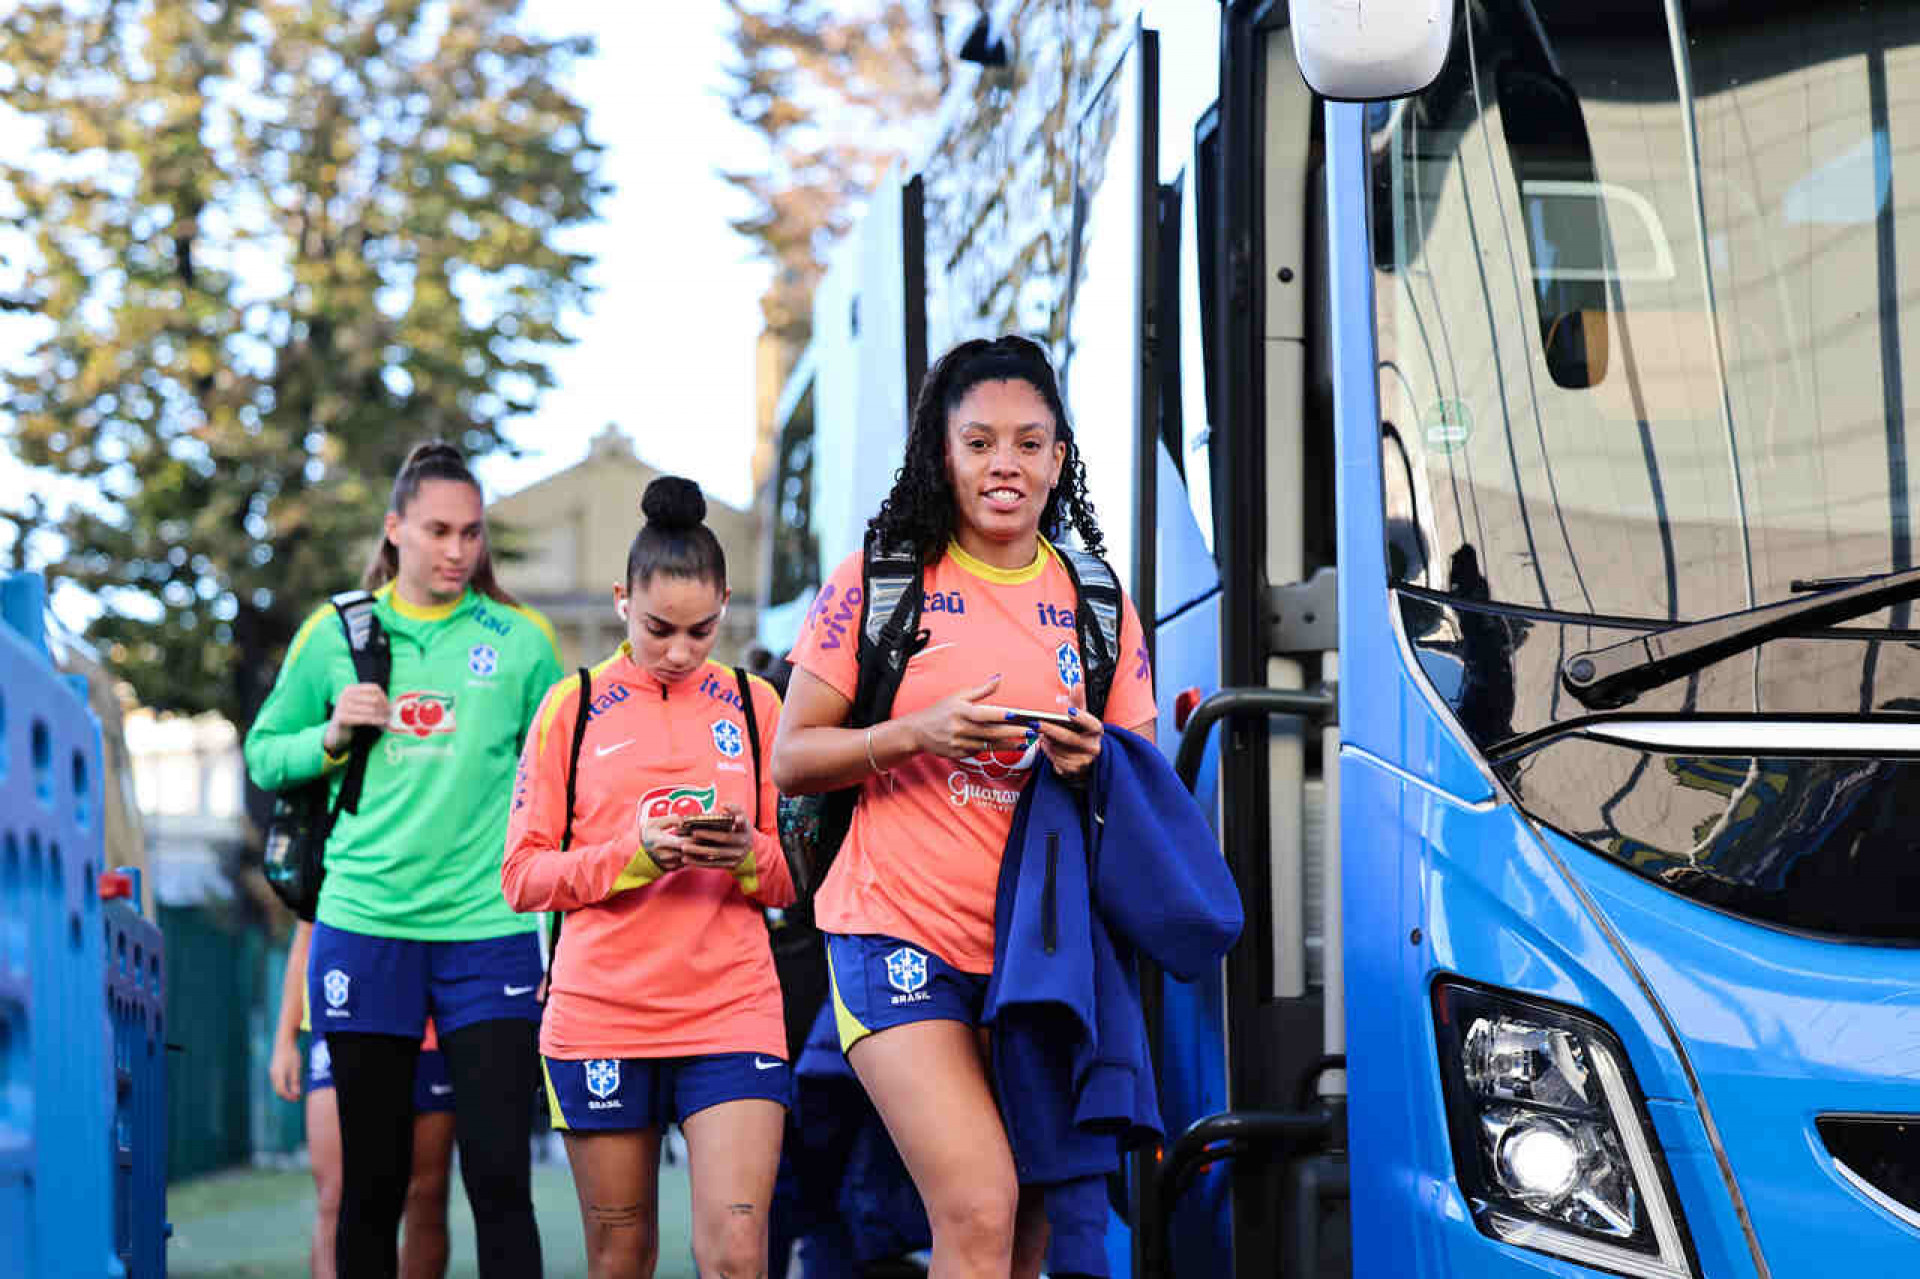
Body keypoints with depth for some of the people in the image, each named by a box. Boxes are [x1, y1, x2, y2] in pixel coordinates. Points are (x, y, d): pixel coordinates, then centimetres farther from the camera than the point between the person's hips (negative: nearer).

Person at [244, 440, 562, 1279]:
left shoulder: (522, 641, 4)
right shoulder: (334, 635, 6)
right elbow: (263, 755, 15)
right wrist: (332, 738, -6)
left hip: (489, 933, -1)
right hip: (364, 925, 1)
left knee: (500, 1178, -7)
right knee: (371, 1184, 7)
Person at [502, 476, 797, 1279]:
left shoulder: (753, 706, 9)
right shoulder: (572, 708, 5)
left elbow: (796, 878, 12)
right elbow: (523, 875, 1)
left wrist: (750, 856, -11)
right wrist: (631, 853, -15)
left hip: (733, 1010, 0)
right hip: (601, 1014, 0)